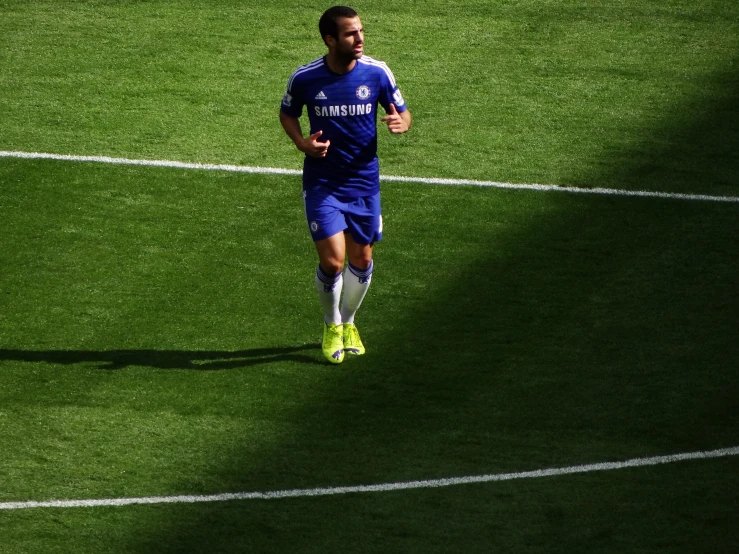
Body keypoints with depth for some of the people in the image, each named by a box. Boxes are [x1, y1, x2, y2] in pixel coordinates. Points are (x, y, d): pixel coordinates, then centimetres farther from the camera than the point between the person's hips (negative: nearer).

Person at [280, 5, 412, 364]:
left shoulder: (377, 73, -8)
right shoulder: (305, 78, -11)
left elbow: (401, 112, 5)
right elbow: (287, 113, 7)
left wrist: (401, 123, -20)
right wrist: (302, 143, -12)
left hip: (364, 182, 2)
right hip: (322, 183, -2)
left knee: (361, 260, 10)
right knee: (332, 260, -12)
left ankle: (348, 322, 37)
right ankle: (331, 327, 15)